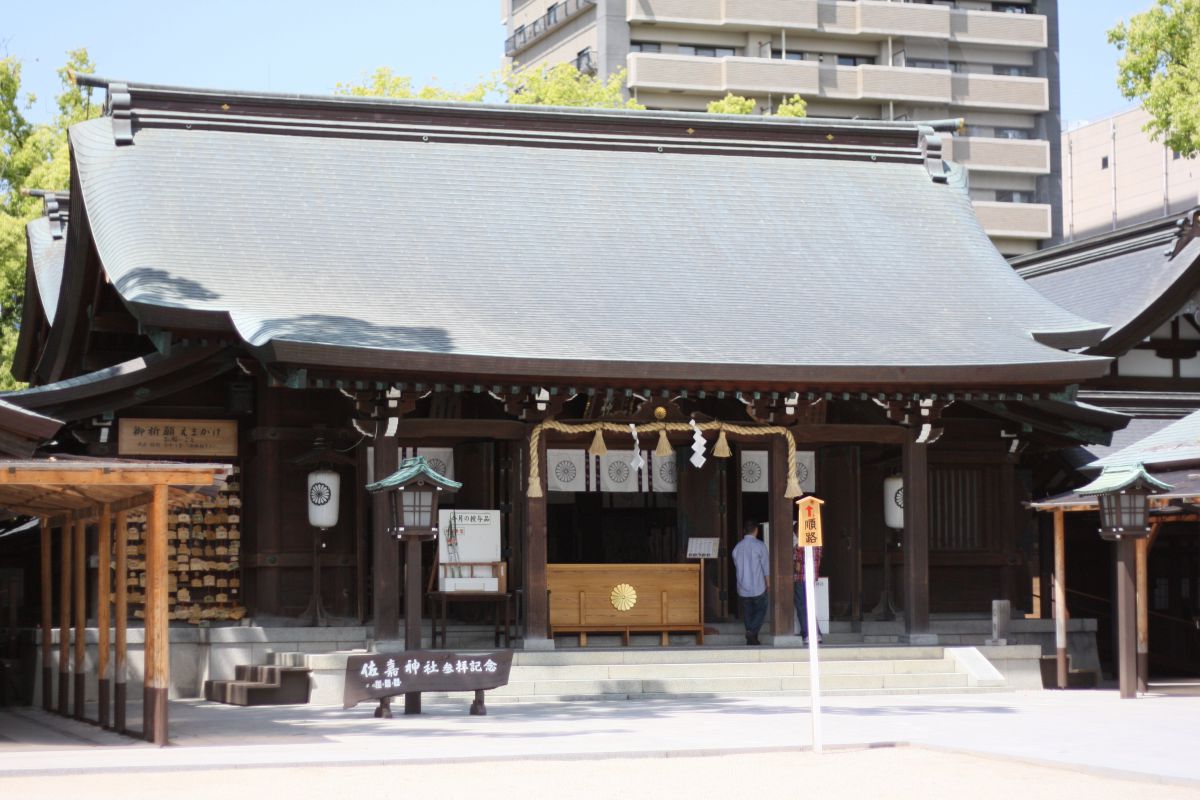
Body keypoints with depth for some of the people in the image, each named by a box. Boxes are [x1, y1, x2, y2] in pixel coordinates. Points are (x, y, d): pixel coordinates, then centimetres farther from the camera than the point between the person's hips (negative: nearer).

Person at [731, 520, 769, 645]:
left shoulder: (737, 547, 4)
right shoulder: (759, 546, -9)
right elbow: (766, 567, -7)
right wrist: (768, 583, 4)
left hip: (743, 589, 4)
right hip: (758, 588, -4)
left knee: (748, 613, 12)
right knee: (761, 610, 8)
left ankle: (752, 639, 11)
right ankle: (752, 631, -14)